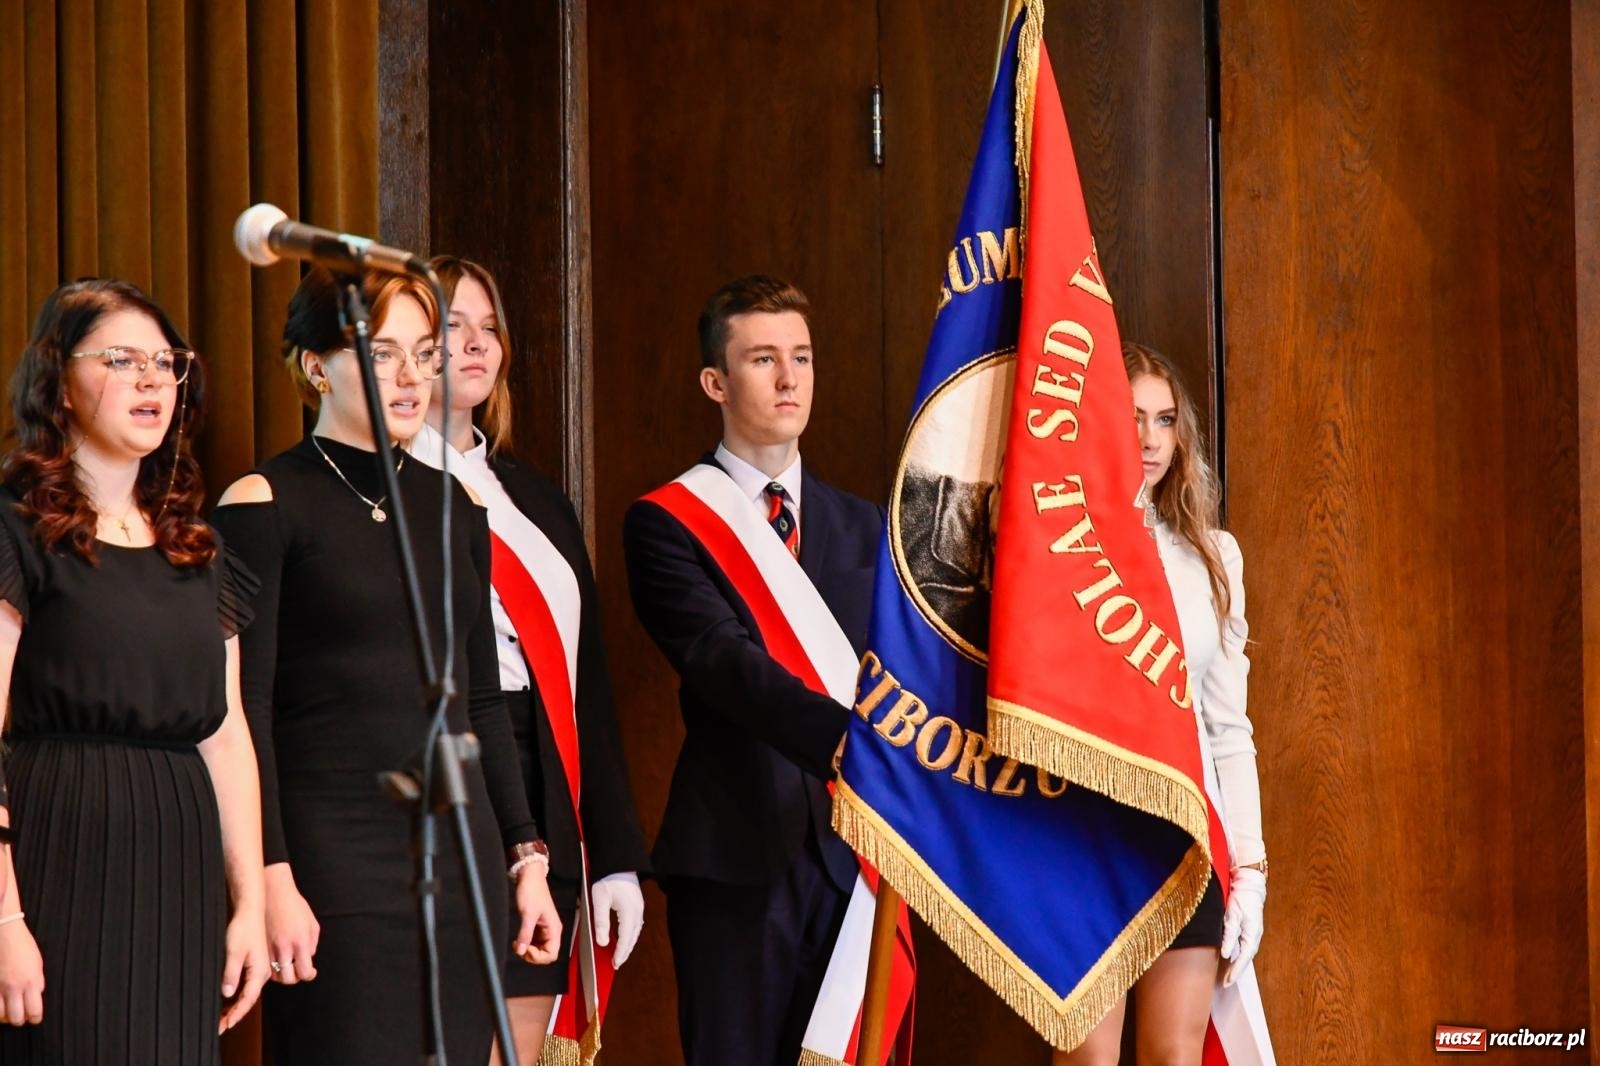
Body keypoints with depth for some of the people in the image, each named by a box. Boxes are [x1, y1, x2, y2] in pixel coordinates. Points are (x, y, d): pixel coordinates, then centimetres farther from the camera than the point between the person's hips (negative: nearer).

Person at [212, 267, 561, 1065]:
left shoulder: (454, 507, 13)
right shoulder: (265, 504, -4)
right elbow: (244, 709, -8)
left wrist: (526, 855, 12)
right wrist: (271, 878, -15)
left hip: (460, 850, 6)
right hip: (332, 857, -5)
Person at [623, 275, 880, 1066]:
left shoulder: (863, 528, 16)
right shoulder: (667, 522, -1)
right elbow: (724, 661, -15)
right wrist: (838, 735, -30)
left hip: (850, 851, 4)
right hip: (734, 853, -4)